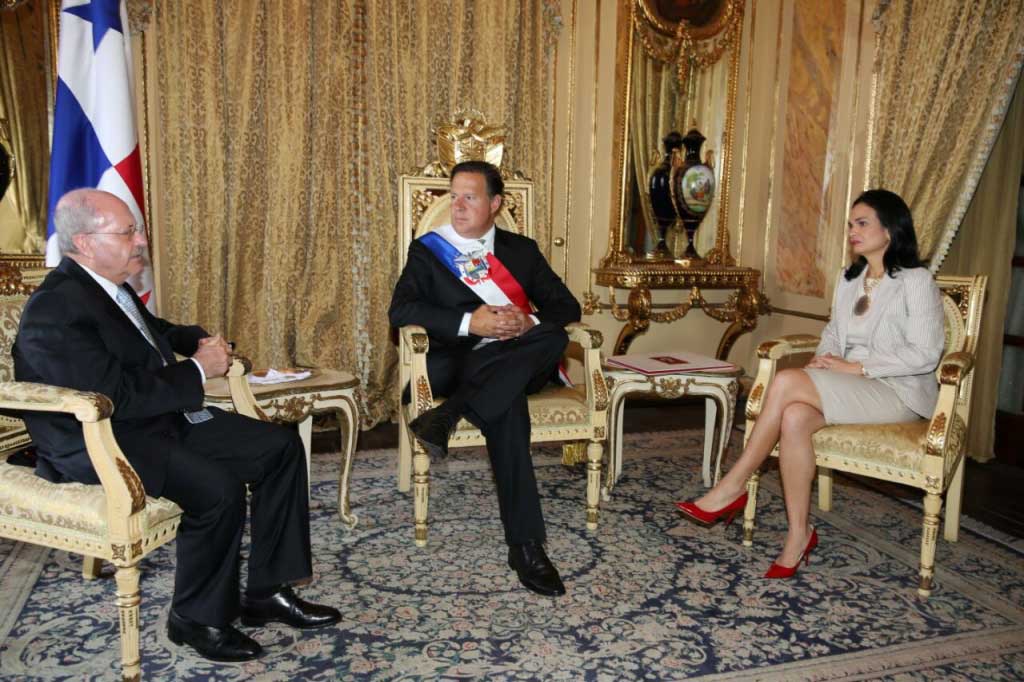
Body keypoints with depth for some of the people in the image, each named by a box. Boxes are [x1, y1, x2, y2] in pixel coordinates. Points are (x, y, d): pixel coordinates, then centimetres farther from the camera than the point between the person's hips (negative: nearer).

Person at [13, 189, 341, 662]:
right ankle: (197, 619, -5)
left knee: (281, 446, 0)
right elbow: (118, 397, -27)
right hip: (100, 444, -10)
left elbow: (154, 330, 26)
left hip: (161, 415, 10)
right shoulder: (56, 310, -21)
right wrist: (198, 370, -17)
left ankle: (265, 592, 5)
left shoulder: (107, 285, 7)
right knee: (219, 488, -32)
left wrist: (201, 341, 5)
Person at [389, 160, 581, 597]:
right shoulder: (427, 250, 11)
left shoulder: (521, 250, 19)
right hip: (459, 365, -3)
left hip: (521, 362, 3)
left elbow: (566, 306, 12)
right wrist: (469, 322, -18)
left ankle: (448, 414, -36)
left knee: (555, 338, -32)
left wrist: (530, 323, -12)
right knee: (507, 407, -36)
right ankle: (525, 545, -32)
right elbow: (400, 309, -5)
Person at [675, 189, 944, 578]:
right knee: (794, 417, -30)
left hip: (897, 392, -6)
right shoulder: (849, 279, 14)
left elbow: (924, 354, -13)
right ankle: (799, 534, -22)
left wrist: (857, 367, -18)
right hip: (849, 390, 6)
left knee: (786, 382, -30)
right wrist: (824, 360, -4)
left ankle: (732, 488, -20)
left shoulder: (916, 281, -7)